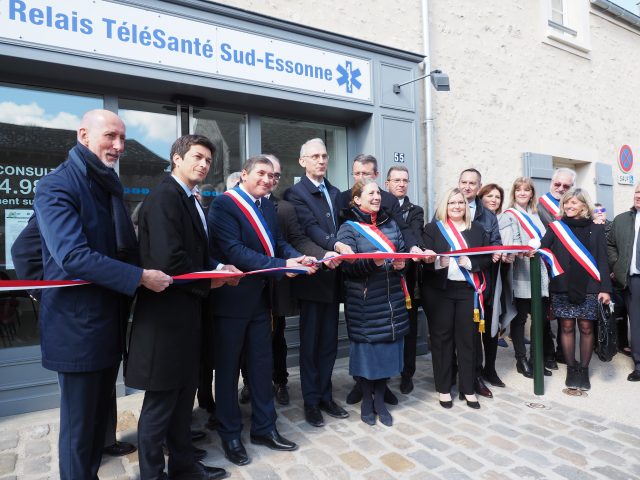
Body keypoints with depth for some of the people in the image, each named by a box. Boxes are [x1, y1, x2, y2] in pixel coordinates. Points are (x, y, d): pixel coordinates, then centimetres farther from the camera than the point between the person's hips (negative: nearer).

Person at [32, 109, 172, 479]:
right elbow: (73, 256, -27)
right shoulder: (57, 185, -15)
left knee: (100, 416, 21)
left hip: (112, 320, 8)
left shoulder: (110, 184, 12)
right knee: (79, 424, 7)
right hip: (77, 324, -8)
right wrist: (140, 277, -24)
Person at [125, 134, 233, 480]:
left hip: (185, 311, 10)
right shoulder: (164, 197, -17)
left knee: (183, 395, 20)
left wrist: (218, 267, 1)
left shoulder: (189, 200, 14)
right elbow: (168, 260, -27)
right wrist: (208, 283, -13)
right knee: (160, 401, 6)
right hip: (167, 312, -10)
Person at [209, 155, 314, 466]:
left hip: (260, 297, 7)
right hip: (231, 298, -7)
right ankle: (230, 435, 28)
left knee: (262, 364, 16)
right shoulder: (224, 204, -15)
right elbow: (234, 251, -25)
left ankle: (263, 428, 32)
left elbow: (278, 243, 5)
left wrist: (297, 257, -16)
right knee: (228, 367, 10)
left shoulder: (267, 206, 9)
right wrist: (282, 265, -31)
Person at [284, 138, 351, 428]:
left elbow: (339, 227, 14)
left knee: (329, 341, 14)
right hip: (312, 278, -6)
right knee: (310, 342, 5)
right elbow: (311, 227, -20)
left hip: (333, 276, 6)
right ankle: (311, 401, 19)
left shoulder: (335, 193, 16)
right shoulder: (295, 193, -5)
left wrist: (340, 252, -2)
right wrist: (336, 246, -35)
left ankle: (325, 396, 28)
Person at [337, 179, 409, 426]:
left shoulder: (390, 224, 12)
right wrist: (372, 261, -29)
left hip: (392, 299, 5)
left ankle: (380, 400, 26)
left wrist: (401, 263, -6)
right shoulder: (348, 228, -4)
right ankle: (366, 400, 24)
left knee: (387, 348, 9)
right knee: (366, 348, 3)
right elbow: (348, 265, -13)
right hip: (364, 301, -4)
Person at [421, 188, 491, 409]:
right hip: (439, 290, -2)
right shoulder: (432, 228, 3)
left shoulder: (477, 229, 10)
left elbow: (487, 258, 5)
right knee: (441, 338, 4)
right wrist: (438, 262, -23)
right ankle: (444, 388, 17)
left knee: (467, 338, 7)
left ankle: (468, 388, 21)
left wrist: (469, 262, -13)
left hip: (468, 290, 2)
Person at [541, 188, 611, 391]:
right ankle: (571, 369, 18)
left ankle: (584, 370, 18)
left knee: (586, 327, 4)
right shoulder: (556, 227, 5)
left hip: (588, 288, 0)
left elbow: (602, 259, 3)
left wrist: (605, 288, -4)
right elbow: (542, 247, -5)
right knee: (567, 327, 5)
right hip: (562, 287, 0)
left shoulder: (596, 228, 5)